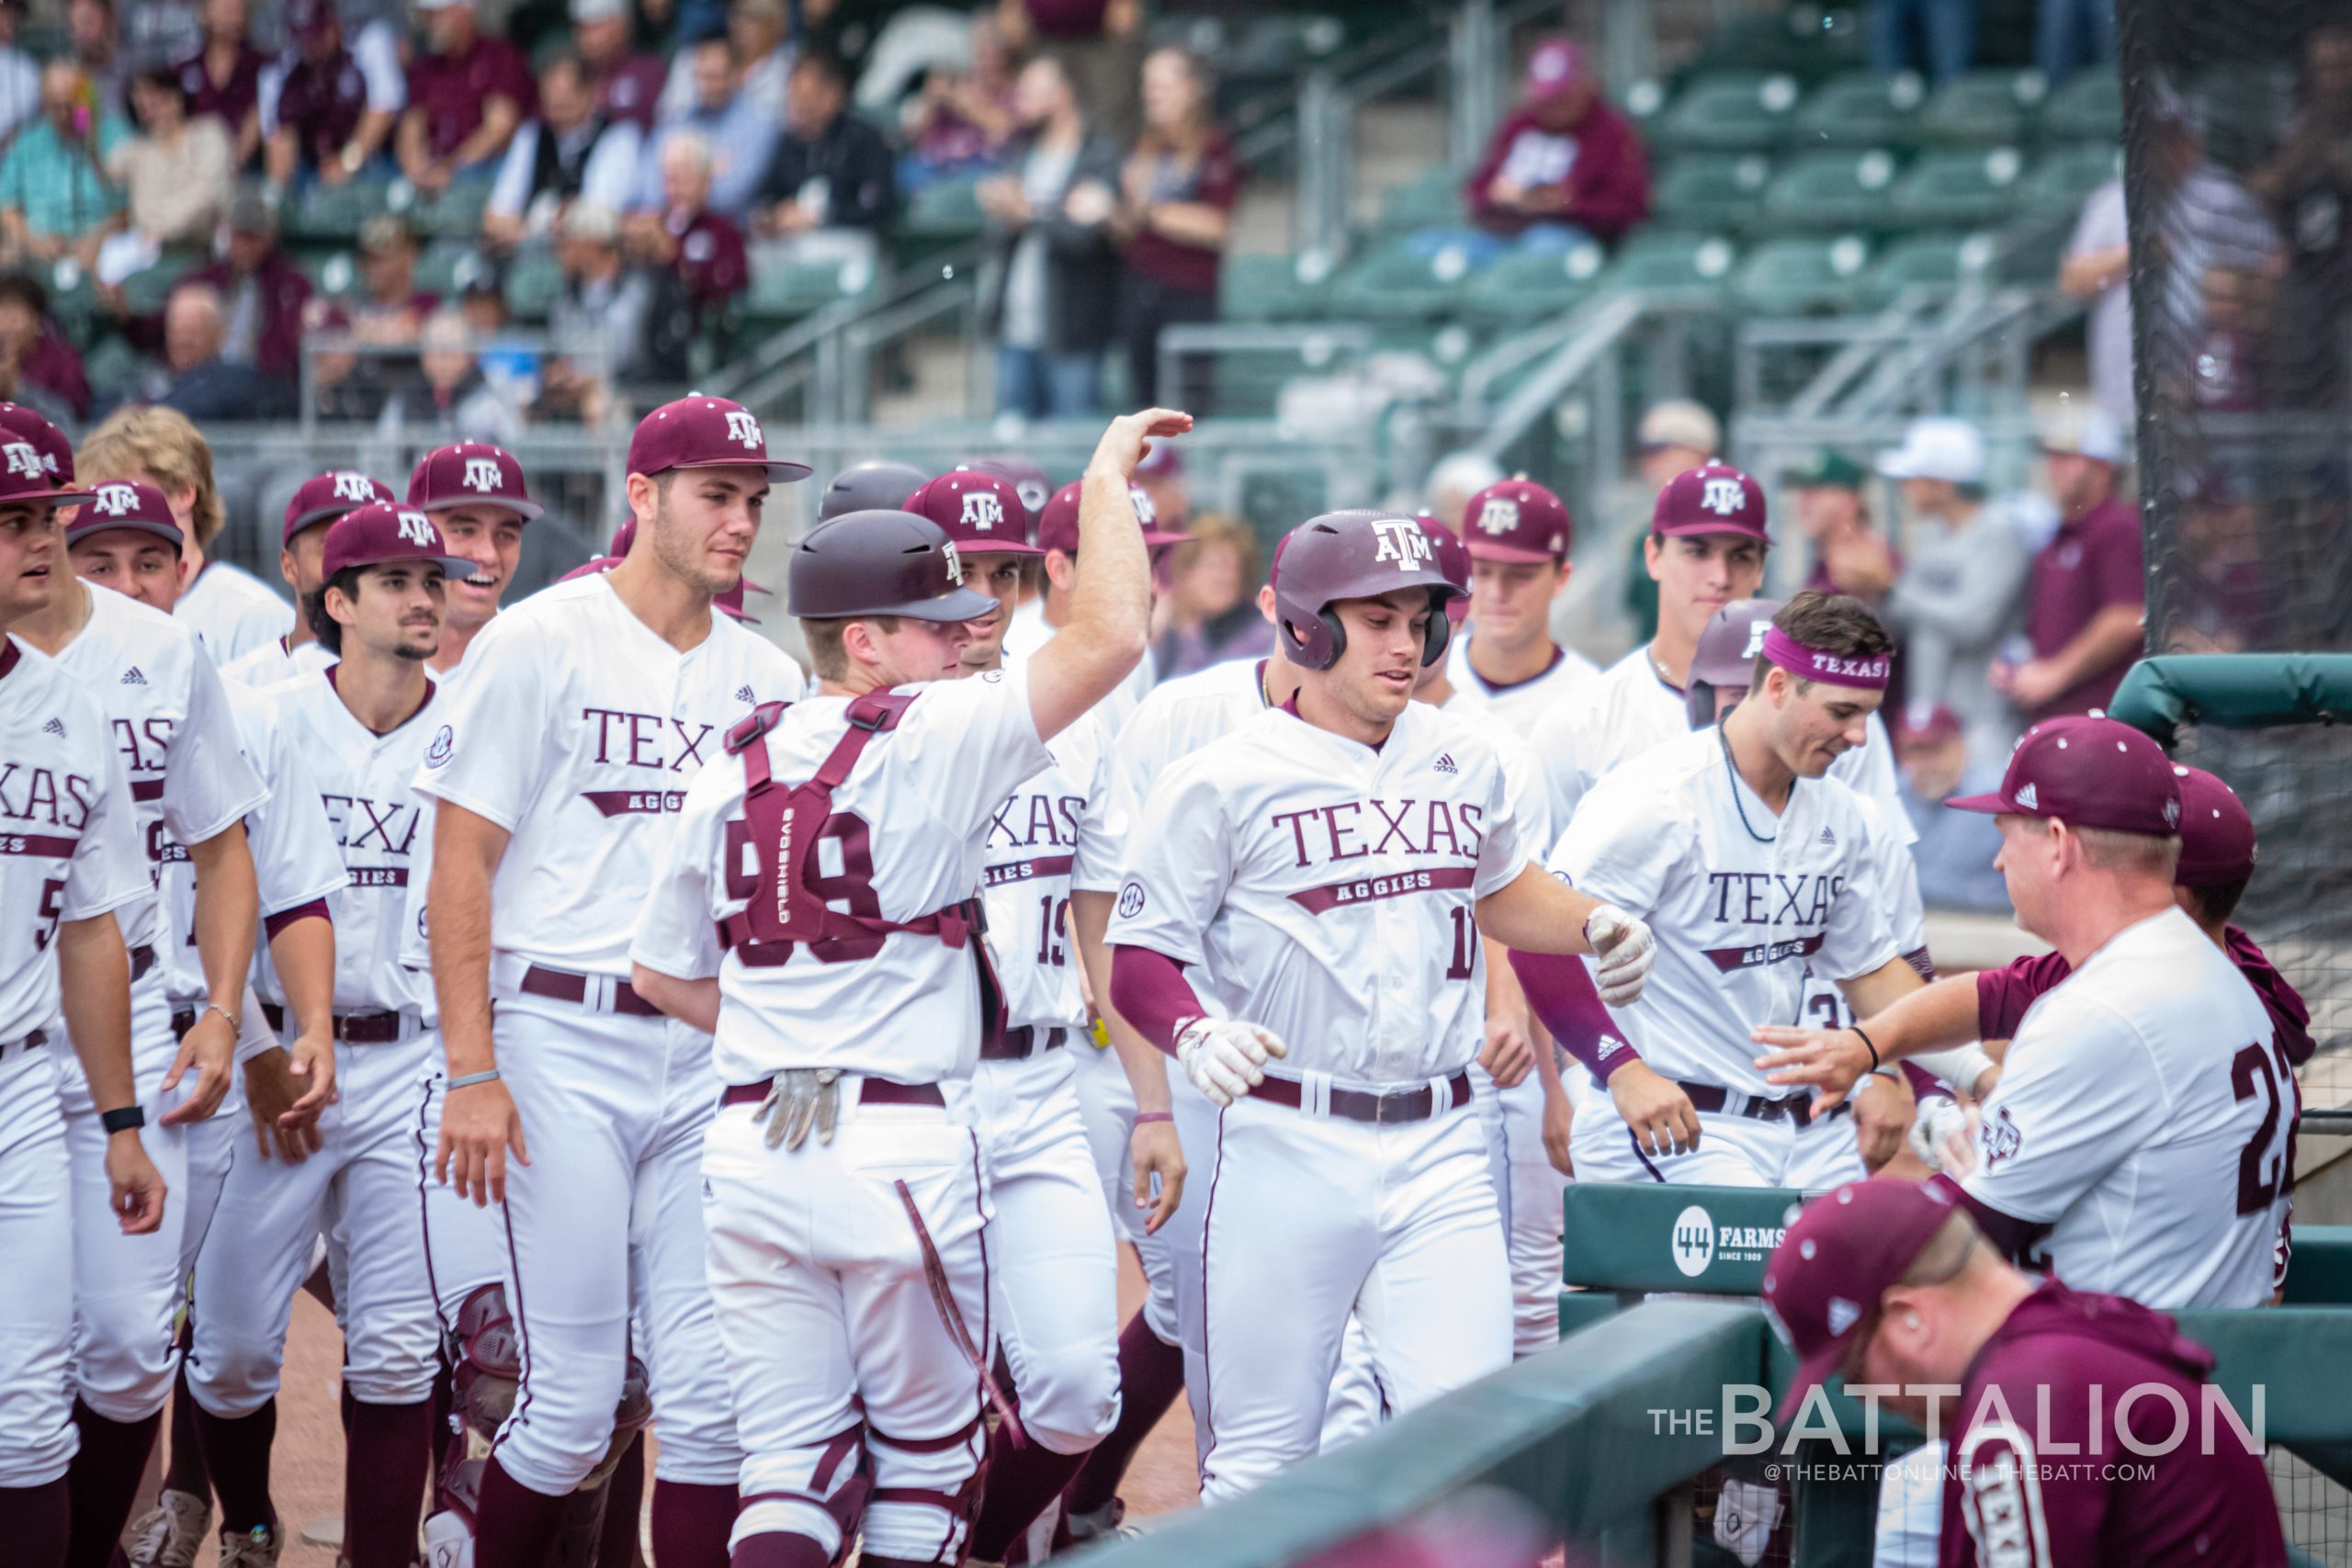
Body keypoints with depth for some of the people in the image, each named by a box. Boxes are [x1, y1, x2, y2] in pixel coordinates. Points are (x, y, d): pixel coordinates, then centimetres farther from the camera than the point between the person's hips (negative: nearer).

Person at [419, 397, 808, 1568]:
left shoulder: (767, 678, 13)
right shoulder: (540, 642, -2)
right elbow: (461, 861, -5)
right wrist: (471, 1070, -12)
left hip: (716, 1055, 5)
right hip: (566, 1043, -5)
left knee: (710, 1399, 1)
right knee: (575, 1403, -6)